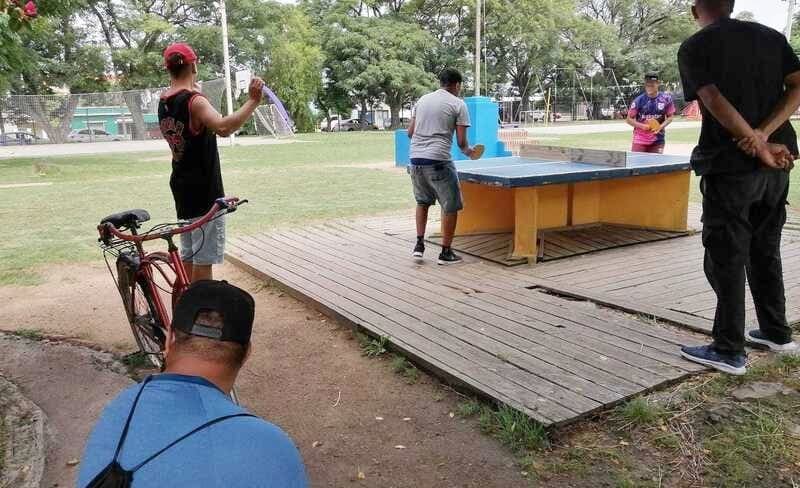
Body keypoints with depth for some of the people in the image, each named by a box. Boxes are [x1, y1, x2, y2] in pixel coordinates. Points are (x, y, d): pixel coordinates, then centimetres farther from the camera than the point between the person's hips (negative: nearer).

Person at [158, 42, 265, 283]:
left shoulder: (164, 103, 9)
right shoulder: (194, 101, -17)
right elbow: (223, 127, -35)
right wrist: (252, 101, -32)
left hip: (182, 189, 9)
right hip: (204, 191, -9)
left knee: (188, 256, 17)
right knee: (204, 259, -2)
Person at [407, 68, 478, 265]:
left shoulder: (422, 100, 16)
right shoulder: (458, 104, 0)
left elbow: (410, 132, 16)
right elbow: (461, 142, -3)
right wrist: (468, 151, 18)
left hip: (415, 159, 6)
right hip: (438, 161, -6)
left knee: (422, 202, 25)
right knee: (450, 206, 8)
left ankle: (419, 245, 20)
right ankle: (446, 252, 12)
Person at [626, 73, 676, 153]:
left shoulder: (666, 99, -2)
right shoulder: (639, 100, -7)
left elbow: (670, 117, 8)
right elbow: (629, 119, -1)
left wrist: (660, 127, -11)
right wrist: (642, 126, -16)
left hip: (657, 140, 2)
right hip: (640, 140, -2)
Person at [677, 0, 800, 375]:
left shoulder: (693, 48, -4)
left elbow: (716, 103, -16)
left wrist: (761, 148, -13)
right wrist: (763, 135, -10)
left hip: (729, 166, -6)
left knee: (726, 258, 1)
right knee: (766, 250, 19)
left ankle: (729, 351, 7)